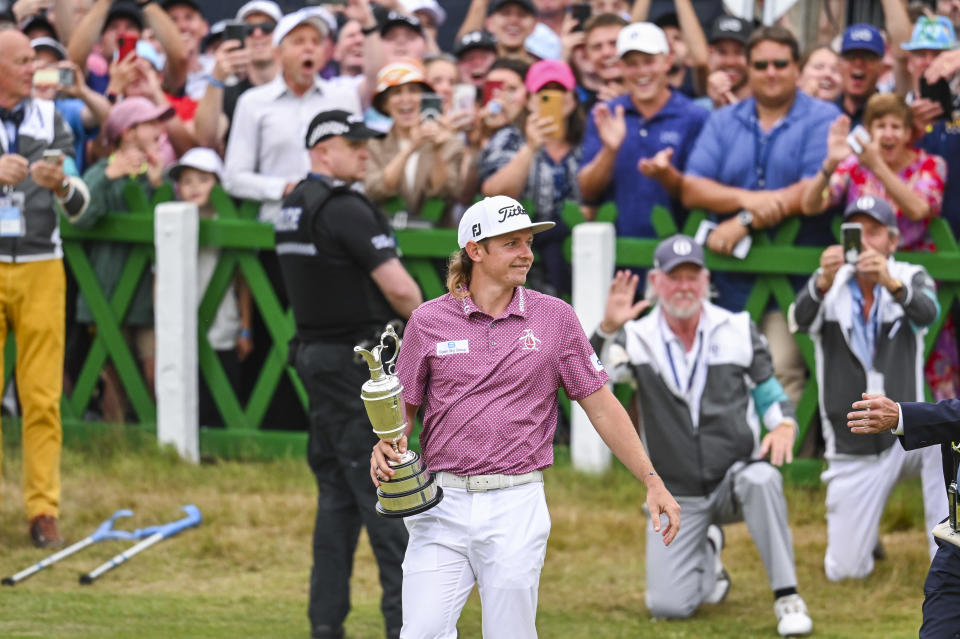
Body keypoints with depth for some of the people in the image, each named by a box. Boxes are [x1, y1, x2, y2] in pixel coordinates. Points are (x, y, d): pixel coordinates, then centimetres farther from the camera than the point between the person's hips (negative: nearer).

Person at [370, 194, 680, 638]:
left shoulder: (555, 318, 4)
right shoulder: (428, 321, 4)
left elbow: (601, 406, 5)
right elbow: (402, 409, 10)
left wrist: (652, 482, 0)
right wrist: (385, 448, -12)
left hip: (517, 506, 0)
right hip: (442, 503, 1)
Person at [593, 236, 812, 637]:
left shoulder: (739, 331, 0)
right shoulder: (637, 340, -5)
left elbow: (770, 393, 6)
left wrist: (784, 424, -17)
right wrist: (607, 329, -38)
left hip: (735, 477, -1)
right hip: (677, 498, 1)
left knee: (762, 479, -38)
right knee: (668, 606, -9)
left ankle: (787, 599, -26)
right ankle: (708, 554, 27)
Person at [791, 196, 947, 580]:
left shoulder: (910, 278, -4)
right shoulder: (828, 288, -2)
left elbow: (928, 311, -27)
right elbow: (801, 319, -24)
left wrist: (891, 283, -49)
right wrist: (823, 282, -46)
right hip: (852, 454, 1)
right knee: (844, 570, -2)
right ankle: (858, 534, 36)